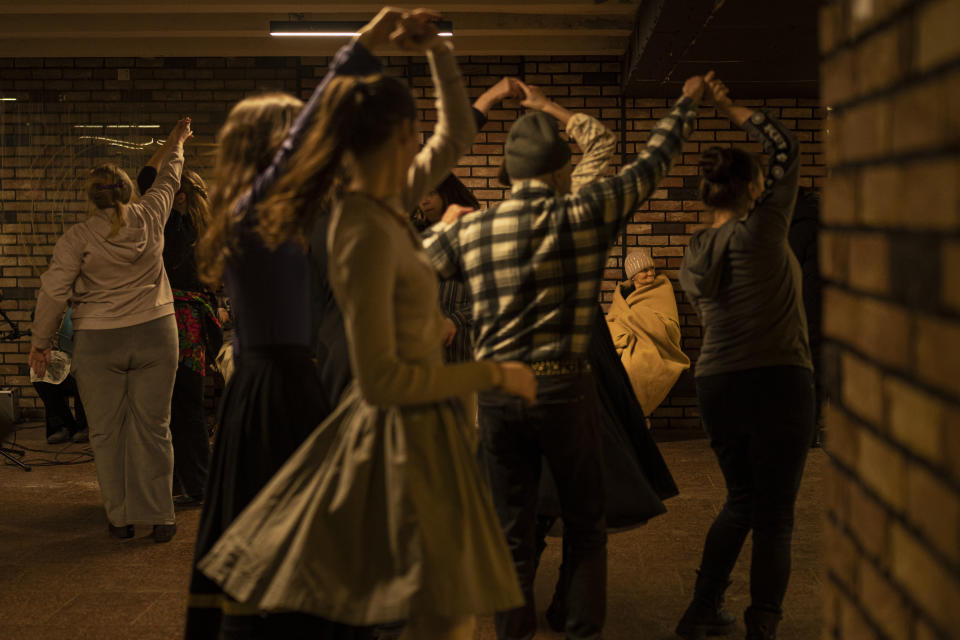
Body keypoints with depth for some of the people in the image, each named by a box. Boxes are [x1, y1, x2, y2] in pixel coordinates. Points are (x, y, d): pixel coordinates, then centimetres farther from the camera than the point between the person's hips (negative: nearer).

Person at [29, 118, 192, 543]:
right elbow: (168, 180, 18)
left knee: (107, 432, 9)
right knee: (153, 428, 5)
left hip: (99, 344, -2)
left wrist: (40, 342, 4)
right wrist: (176, 144, 37)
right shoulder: (149, 218, -1)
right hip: (155, 335, 2)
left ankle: (121, 518, 14)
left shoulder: (78, 237, -8)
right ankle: (160, 518, 7)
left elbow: (53, 292, -7)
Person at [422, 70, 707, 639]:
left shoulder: (469, 232, 0)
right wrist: (688, 103, 22)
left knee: (513, 533, 11)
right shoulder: (588, 214, -6)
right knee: (586, 527, 13)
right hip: (565, 387, -2)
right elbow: (652, 164, 6)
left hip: (497, 394, 2)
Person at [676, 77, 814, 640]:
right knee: (774, 516, 3)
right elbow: (788, 149, -1)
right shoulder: (762, 230, -9)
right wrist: (733, 110, 5)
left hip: (716, 383, 6)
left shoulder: (693, 257, 8)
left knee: (741, 500, 22)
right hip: (779, 382, -6)